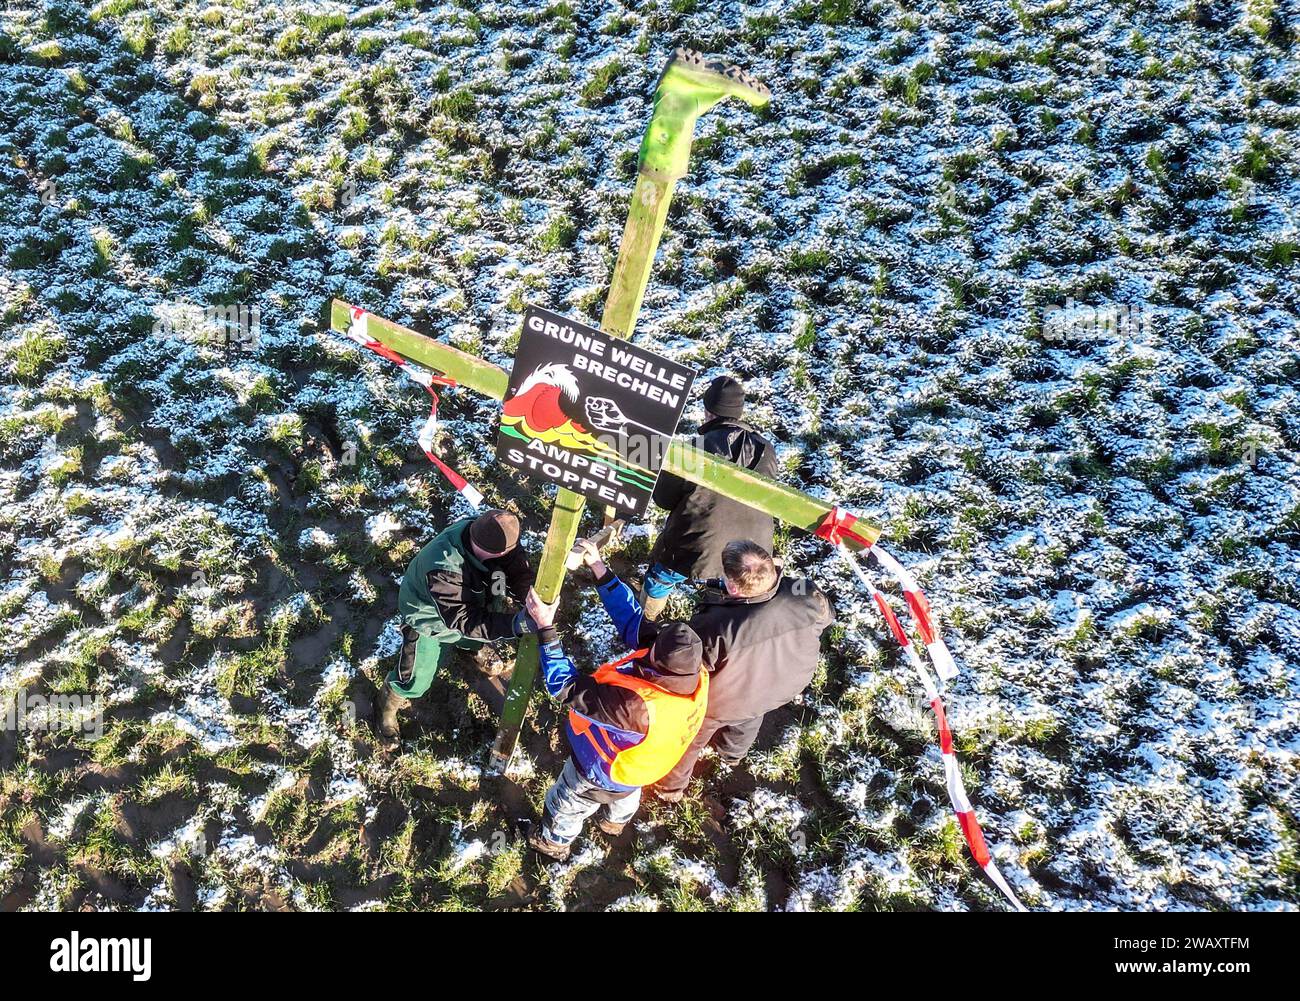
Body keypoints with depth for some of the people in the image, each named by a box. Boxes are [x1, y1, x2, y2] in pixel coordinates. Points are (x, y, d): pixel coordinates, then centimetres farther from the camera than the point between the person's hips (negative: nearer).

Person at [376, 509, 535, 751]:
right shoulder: (444, 569, -47)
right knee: (416, 681, 5)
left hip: (471, 602, 5)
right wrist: (514, 624, -52)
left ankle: (473, 645, 62)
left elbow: (519, 571, -20)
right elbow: (464, 621, -43)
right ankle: (388, 706, 37)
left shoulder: (492, 535, -30)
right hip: (429, 616, -5)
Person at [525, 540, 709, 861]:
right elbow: (633, 618, -22)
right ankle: (615, 823, 71)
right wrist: (600, 571, -22)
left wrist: (546, 629, -35)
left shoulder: (635, 706, -50)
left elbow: (567, 687, -38)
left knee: (565, 807, 29)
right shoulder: (695, 675, -32)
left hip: (600, 775, -5)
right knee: (625, 797, 40)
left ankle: (554, 843, 59)